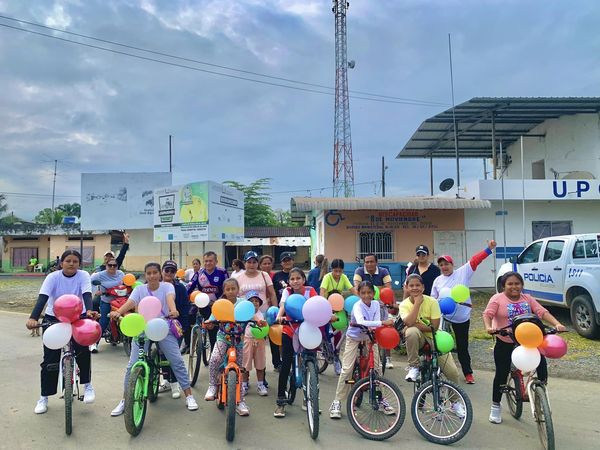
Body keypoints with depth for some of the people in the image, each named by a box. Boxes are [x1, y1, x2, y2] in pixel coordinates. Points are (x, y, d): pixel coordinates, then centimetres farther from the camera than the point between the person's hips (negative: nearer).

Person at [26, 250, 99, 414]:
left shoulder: (83, 276, -12)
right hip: (54, 318, 1)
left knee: (83, 348, -21)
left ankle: (87, 385, -1)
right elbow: (42, 298, -24)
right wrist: (33, 318, -41)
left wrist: (89, 311, -47)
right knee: (50, 358, -1)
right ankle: (44, 397, 16)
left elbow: (87, 295, -27)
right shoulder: (53, 277, -13)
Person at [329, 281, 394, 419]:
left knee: (376, 367, 2)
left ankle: (380, 399, 17)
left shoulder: (376, 304, -12)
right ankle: (337, 401, -1)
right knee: (347, 369, -9)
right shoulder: (357, 306, -28)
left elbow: (376, 323, -17)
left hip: (369, 337, 4)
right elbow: (361, 322, -46)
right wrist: (383, 322, -52)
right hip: (354, 337, -4)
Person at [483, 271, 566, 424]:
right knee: (501, 374, 4)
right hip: (504, 343, -3)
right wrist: (488, 327, -38)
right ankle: (495, 406, 21)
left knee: (541, 362, -20)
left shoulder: (528, 299, 3)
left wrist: (557, 324, -21)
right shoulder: (498, 299, -9)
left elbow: (542, 312, -6)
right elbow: (487, 314, -19)